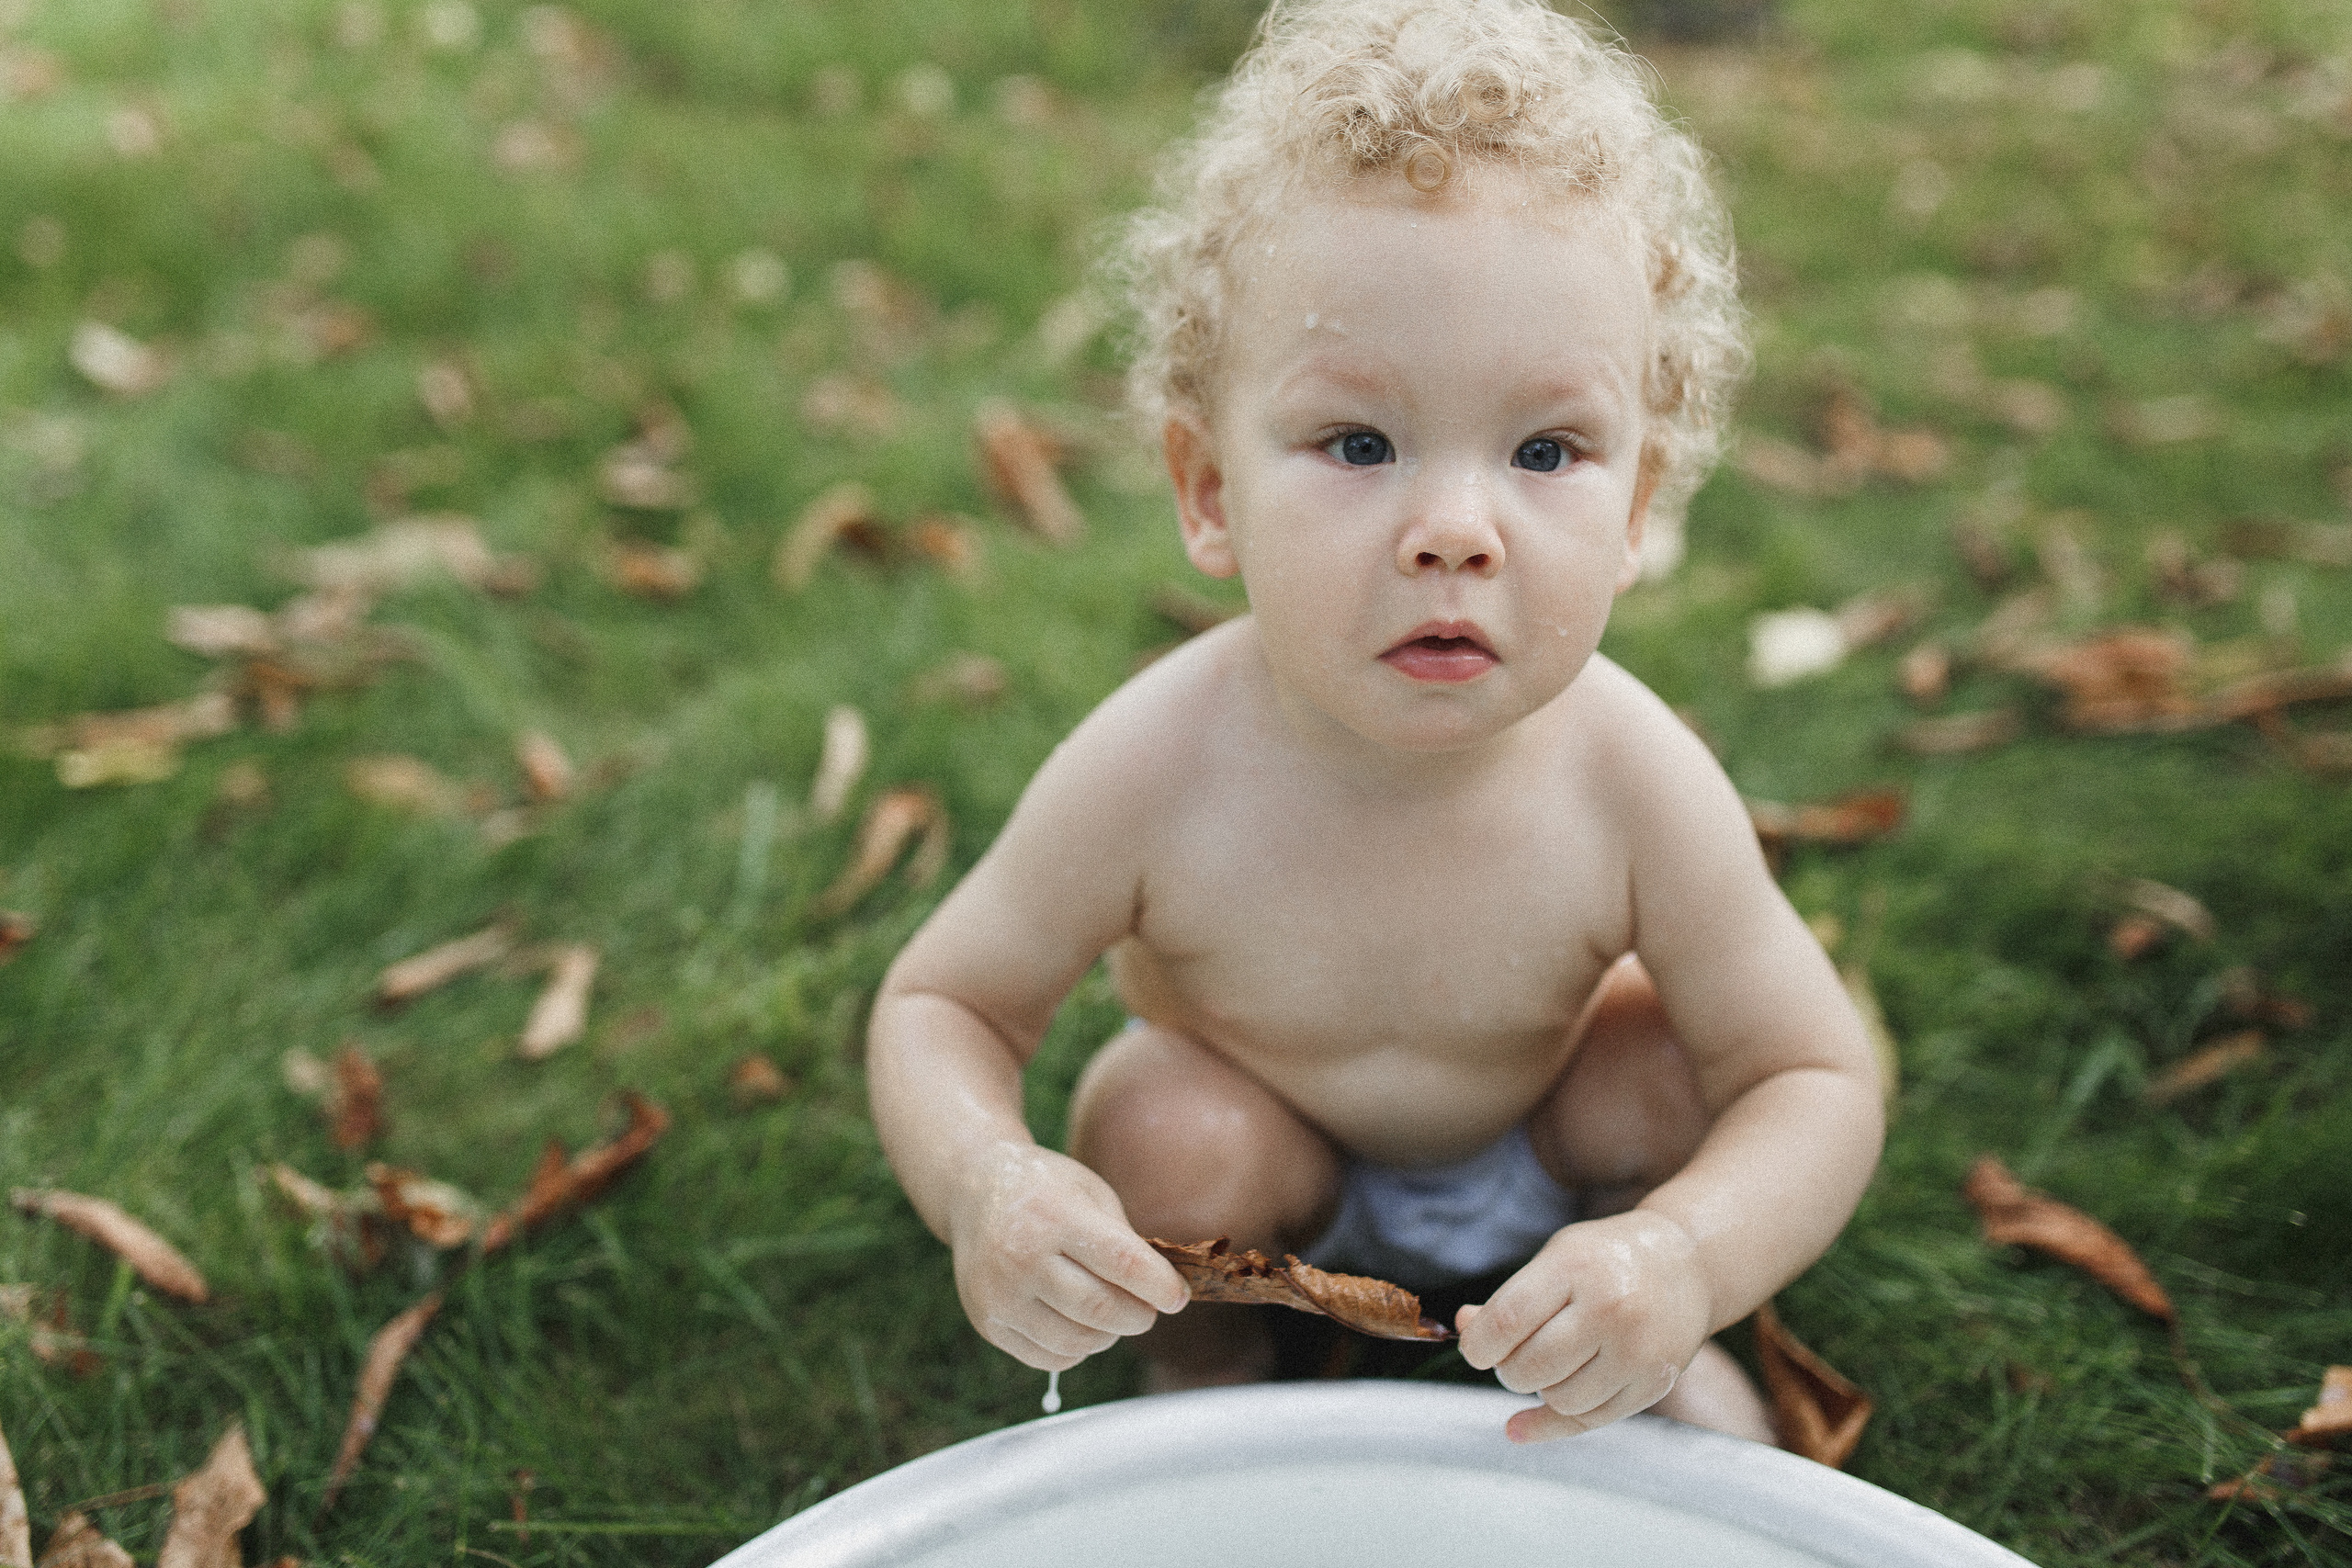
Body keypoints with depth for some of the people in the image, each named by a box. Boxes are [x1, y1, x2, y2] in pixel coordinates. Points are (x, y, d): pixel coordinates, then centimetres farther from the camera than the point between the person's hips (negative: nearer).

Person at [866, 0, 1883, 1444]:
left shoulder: (1632, 783, -34)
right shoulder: (1153, 777, -35)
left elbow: (1823, 1084, -24)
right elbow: (943, 1006, -20)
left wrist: (1682, 1264, -46)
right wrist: (983, 1184, -43)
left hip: (1539, 1137, 2)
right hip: (1281, 1160, -1)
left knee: (1674, 1072, -24)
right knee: (1163, 1130, -29)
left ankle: (1665, 1357, 11)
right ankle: (1206, 1372, 8)